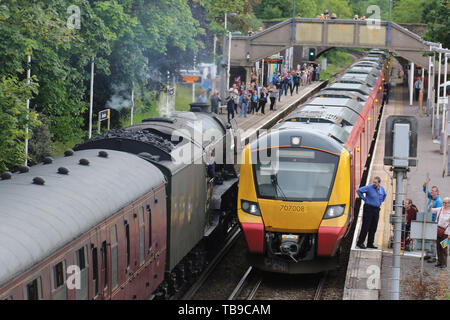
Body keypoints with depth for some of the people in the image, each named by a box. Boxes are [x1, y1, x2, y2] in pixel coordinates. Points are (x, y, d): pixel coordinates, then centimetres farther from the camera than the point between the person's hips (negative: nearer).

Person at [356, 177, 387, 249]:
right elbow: (358, 191, -10)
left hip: (376, 209, 6)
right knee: (366, 227, -7)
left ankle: (370, 244, 13)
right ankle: (360, 243, -2)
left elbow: (384, 195, 30)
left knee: (373, 228, 7)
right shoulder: (369, 187, -11)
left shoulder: (382, 189, 8)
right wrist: (364, 198, -9)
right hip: (368, 208, -6)